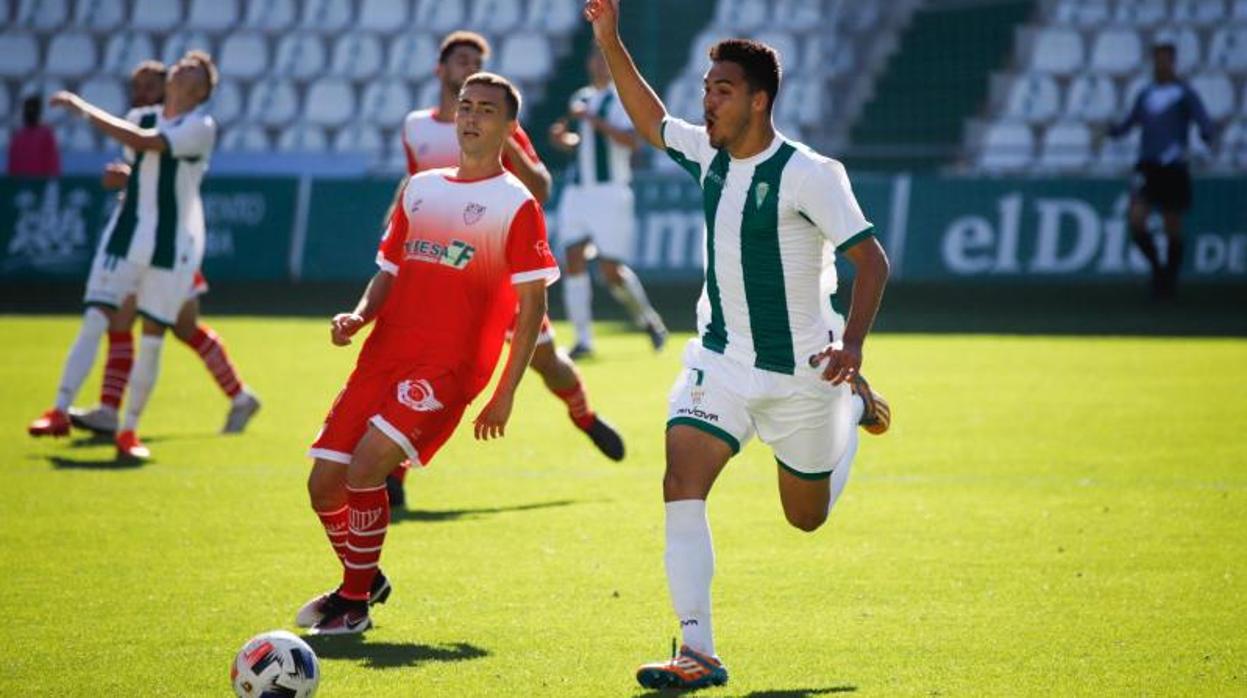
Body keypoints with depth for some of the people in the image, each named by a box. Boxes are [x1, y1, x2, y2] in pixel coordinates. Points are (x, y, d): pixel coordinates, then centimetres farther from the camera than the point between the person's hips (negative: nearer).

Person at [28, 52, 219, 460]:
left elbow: (144, 142, -26)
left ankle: (129, 430, 9)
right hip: (126, 235, 4)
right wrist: (121, 176, 7)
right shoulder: (141, 118, 8)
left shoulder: (201, 127, -11)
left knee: (152, 338, -1)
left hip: (172, 243, -4)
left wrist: (84, 109, -26)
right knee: (94, 321, -8)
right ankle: (59, 412, -9)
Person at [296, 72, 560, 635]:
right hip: (383, 356, 6)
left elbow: (532, 303, -2)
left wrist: (505, 394, -7)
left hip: (448, 367, -6)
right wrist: (359, 316, 1)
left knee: (366, 466, -22)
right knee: (324, 483, 0)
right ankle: (362, 580, 27)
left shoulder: (515, 204, 0)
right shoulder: (420, 189, 18)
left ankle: (356, 602, -4)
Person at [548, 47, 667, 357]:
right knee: (574, 260, -4)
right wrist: (564, 138, 8)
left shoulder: (622, 99, -7)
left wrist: (593, 120, -27)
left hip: (610, 192, -7)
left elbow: (632, 140, -23)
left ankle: (648, 319, 18)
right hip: (578, 192, 7)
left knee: (611, 270, -8)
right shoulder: (583, 98, 15)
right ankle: (583, 339, 0)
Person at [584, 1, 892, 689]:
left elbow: (870, 257, -18)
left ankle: (854, 403, 42)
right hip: (718, 362, 4)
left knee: (808, 515, 14)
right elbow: (651, 121, 19)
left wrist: (851, 345, -31)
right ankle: (698, 652, -16)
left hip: (798, 374, -4)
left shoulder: (809, 173, -18)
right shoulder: (707, 153, 0)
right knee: (681, 485, -17)